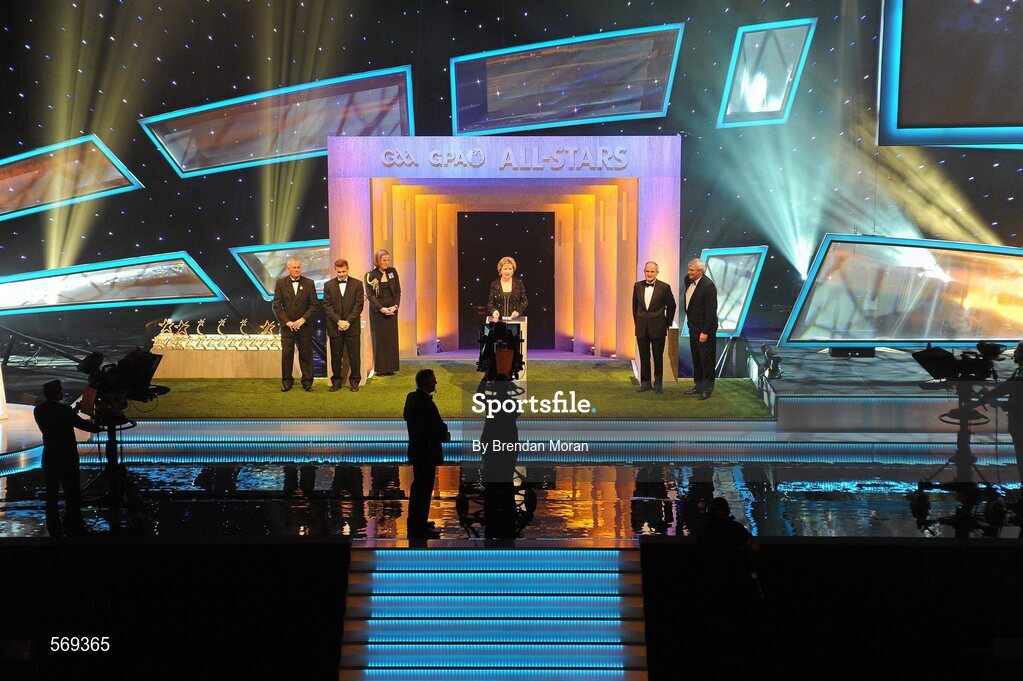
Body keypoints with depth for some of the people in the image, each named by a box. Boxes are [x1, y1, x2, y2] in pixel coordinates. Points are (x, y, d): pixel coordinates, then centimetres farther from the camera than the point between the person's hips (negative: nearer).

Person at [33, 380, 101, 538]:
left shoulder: (39, 411, 2)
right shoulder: (63, 409, -16)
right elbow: (81, 424, -9)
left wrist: (73, 411, 15)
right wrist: (97, 427, 9)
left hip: (49, 457, 6)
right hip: (67, 457, -6)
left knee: (51, 495, 11)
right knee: (72, 494, 3)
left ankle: (54, 530, 14)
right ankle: (74, 528, 6)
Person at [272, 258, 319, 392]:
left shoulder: (309, 283, 1)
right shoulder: (280, 283, 1)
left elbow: (315, 305, -1)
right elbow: (276, 305, -1)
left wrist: (303, 319, -11)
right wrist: (287, 322, -10)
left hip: (304, 325, 0)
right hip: (287, 325, 0)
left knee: (306, 354, 4)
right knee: (286, 354, 3)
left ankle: (307, 382, 12)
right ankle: (287, 381, 14)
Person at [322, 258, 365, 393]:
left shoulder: (357, 284, 2)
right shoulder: (328, 285, 6)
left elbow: (359, 305, -2)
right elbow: (327, 306, 1)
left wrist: (348, 321, -11)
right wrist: (338, 321, -11)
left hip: (352, 326, -1)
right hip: (334, 327, 1)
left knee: (354, 355, 1)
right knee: (336, 356, 5)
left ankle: (354, 382, 11)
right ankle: (336, 382, 14)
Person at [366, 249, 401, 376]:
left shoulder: (392, 272, 6)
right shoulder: (371, 275, -4)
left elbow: (398, 291, 6)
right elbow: (369, 294, -8)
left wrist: (395, 306, -8)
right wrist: (381, 308, -16)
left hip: (392, 310, 3)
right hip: (377, 311, -3)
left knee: (392, 338, 3)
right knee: (379, 339, -1)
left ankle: (390, 367, 8)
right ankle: (380, 368, 3)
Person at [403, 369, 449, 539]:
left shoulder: (411, 397, 5)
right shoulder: (425, 402, -25)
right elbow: (439, 427, -26)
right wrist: (446, 435, -4)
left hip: (416, 449, 10)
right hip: (427, 452, -10)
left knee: (418, 486, 21)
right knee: (424, 489, -2)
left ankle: (415, 522, 33)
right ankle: (419, 528, 4)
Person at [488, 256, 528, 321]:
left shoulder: (519, 283, 4)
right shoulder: (494, 284, 4)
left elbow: (525, 301, 6)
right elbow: (490, 302, 5)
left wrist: (518, 311, -11)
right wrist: (494, 311, -15)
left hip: (515, 318, 0)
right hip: (499, 319, 0)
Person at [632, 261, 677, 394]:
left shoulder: (664, 287, -8)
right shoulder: (638, 286, 2)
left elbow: (671, 306, 3)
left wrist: (667, 323, 4)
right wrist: (636, 322, 12)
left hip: (658, 328, -3)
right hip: (642, 328, 3)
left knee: (658, 357, 6)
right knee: (644, 357, 8)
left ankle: (658, 383, 17)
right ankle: (645, 383, 17)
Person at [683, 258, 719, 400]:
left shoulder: (708, 286, -22)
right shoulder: (688, 280, 3)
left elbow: (711, 311, -23)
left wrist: (705, 332, -23)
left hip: (705, 329, -9)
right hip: (693, 327, 9)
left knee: (707, 359, 1)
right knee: (696, 358, 17)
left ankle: (707, 388, 10)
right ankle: (698, 384, 29)